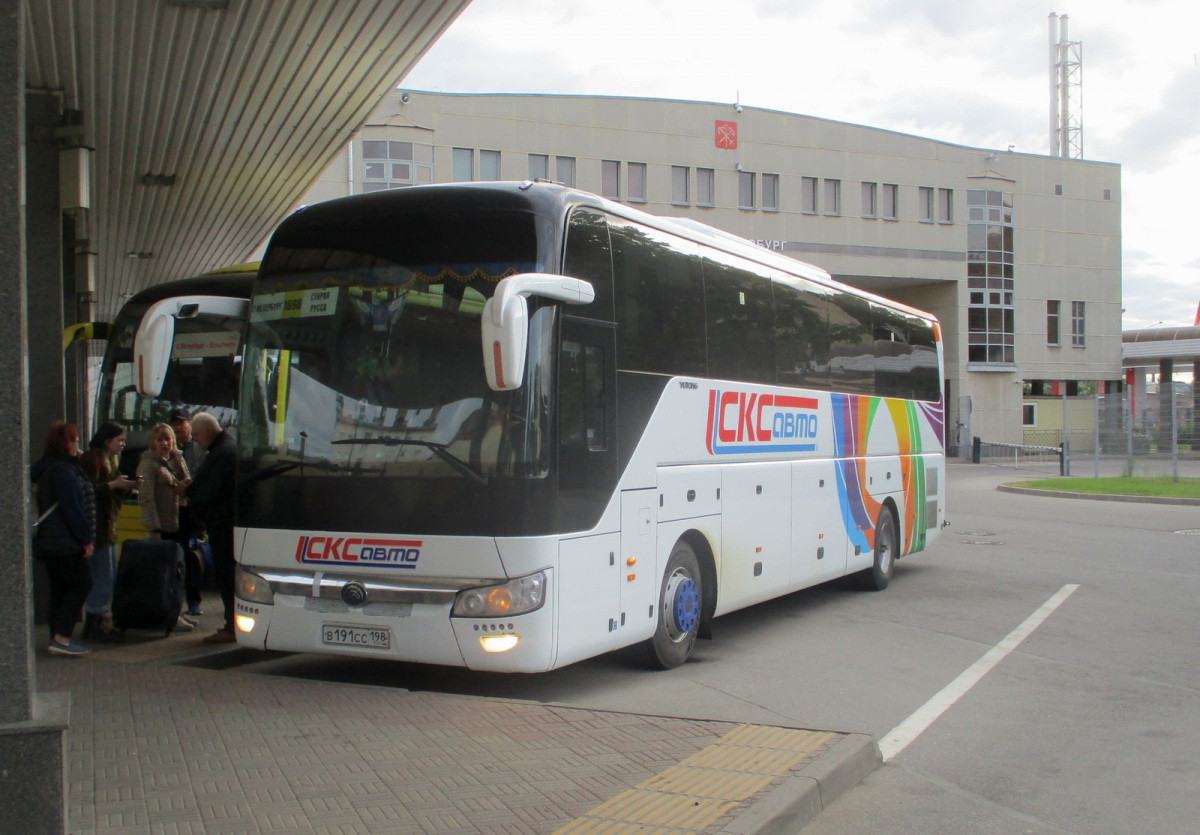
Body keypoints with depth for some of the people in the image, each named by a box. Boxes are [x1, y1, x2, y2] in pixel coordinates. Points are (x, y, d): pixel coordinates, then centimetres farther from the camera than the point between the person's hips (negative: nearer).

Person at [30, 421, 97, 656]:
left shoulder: (46, 467, 15)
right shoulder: (63, 470, -16)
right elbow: (72, 508, -19)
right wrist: (86, 539, -17)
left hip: (49, 541, 10)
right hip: (64, 543, -10)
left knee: (60, 588, 11)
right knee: (81, 584, -7)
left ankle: (58, 638, 14)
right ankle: (61, 638, -11)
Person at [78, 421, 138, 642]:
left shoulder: (109, 460, 20)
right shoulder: (91, 459, -11)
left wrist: (127, 486, 6)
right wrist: (113, 484, -20)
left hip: (108, 527, 10)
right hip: (96, 528, -10)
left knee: (108, 578, 11)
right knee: (102, 578, -8)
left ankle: (99, 623, 17)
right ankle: (93, 626, -3)